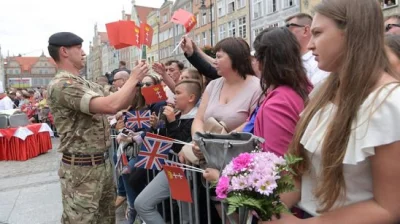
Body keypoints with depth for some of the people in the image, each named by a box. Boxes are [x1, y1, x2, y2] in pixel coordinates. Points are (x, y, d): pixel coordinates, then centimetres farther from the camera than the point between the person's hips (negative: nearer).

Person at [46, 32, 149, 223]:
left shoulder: (88, 85, 9)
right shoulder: (61, 85, -19)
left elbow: (121, 105, 16)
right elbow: (111, 106, -30)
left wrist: (135, 81, 1)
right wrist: (133, 78, -16)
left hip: (103, 162, 9)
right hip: (81, 168, -9)